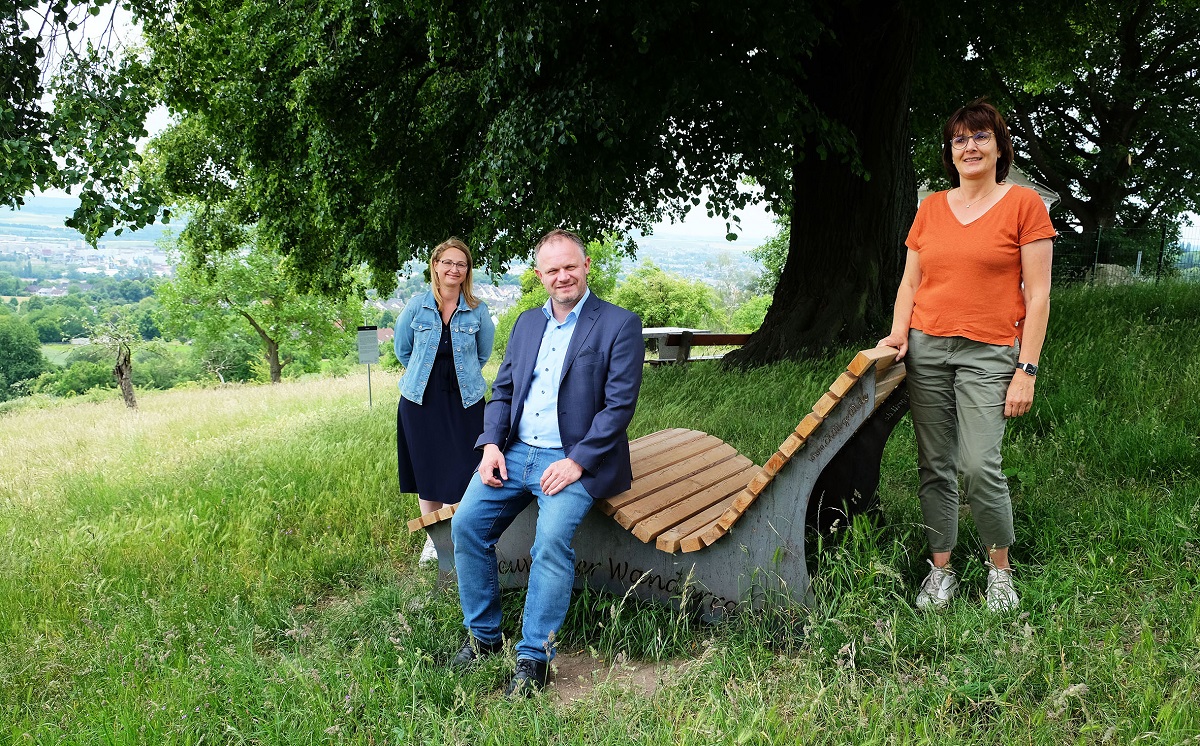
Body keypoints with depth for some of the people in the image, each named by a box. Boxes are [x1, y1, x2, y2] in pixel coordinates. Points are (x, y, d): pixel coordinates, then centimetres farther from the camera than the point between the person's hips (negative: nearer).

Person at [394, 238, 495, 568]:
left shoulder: (477, 310, -1)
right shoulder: (417, 305, -1)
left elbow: (484, 353, 15)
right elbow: (402, 349, 13)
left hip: (464, 400, -1)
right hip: (421, 400, 1)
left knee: (464, 471, -4)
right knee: (426, 469, 8)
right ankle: (433, 538, 23)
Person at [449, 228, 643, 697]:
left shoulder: (619, 325, -3)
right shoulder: (527, 323, 17)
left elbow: (620, 404, -10)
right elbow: (502, 390, 17)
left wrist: (577, 462, -18)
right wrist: (492, 444, -1)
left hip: (573, 460, -5)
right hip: (514, 452, 6)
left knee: (552, 540, -27)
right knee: (466, 524, -10)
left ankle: (534, 656, -12)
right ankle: (483, 635, 7)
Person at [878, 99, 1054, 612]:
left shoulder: (1024, 204, 1)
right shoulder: (930, 208, 12)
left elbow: (1037, 295, -2)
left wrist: (1027, 370, -8)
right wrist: (898, 334, -1)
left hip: (989, 353, -4)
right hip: (927, 349, 4)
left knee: (980, 466, -12)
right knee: (934, 467, 5)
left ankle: (1000, 569, 11)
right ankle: (940, 570, 17)